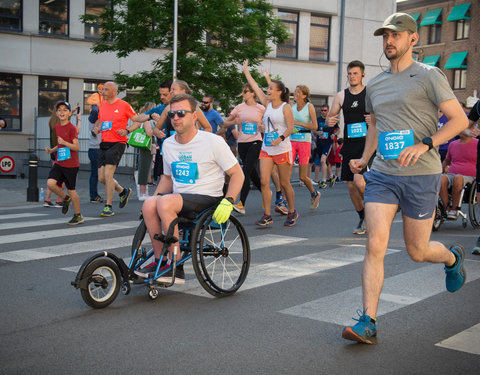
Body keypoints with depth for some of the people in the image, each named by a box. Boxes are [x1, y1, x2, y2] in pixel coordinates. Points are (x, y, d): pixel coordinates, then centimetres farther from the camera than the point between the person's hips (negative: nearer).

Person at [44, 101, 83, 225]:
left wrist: (64, 142, -28)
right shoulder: (57, 127, 10)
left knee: (71, 189, 2)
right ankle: (65, 198, 14)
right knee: (50, 183, -15)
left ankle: (78, 215, 18)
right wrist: (52, 150, 7)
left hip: (71, 165, -5)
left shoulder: (71, 128, -11)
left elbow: (77, 147, -15)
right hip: (59, 163, 6)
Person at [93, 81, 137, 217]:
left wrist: (127, 131, -15)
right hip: (104, 143, 7)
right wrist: (96, 128, 8)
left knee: (108, 174, -15)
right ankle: (123, 191, 30)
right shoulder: (102, 105, 13)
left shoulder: (123, 105, -4)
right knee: (101, 178, 5)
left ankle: (108, 207, -5)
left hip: (117, 143, -7)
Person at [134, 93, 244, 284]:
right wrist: (156, 196, 5)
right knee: (149, 205, -26)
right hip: (178, 197, 6)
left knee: (165, 203, -32)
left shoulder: (213, 142, -7)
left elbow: (237, 174, -4)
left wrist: (227, 202, -18)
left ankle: (175, 266, -24)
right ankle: (159, 260, -12)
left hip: (207, 198, -5)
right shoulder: (168, 144, 11)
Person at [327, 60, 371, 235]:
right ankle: (363, 219, 25)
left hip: (366, 142, -5)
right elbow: (330, 117, 15)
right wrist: (329, 121, -9)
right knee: (350, 184, 7)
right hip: (349, 144, 5)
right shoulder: (341, 96, 10)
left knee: (359, 179, -20)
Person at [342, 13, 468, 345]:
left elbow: (460, 120, -8)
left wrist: (425, 144, -21)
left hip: (421, 175, -4)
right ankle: (368, 323, -6)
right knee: (375, 246, -9)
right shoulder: (375, 85, 14)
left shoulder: (429, 76, -3)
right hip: (382, 174, 4)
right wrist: (364, 158, 16)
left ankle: (453, 258, 43)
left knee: (417, 251, 8)